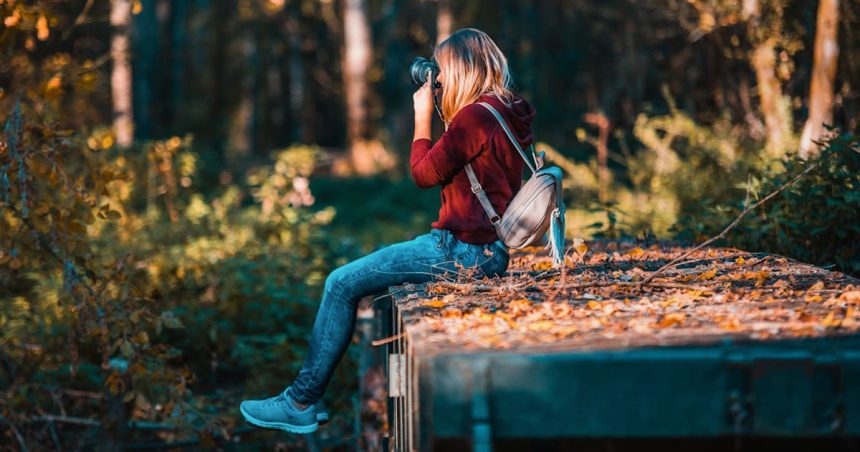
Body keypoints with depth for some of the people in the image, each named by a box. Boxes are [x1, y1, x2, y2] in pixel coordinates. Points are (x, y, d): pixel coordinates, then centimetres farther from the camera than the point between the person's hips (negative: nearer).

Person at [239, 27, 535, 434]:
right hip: (487, 247, 11)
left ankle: (302, 403, 3)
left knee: (342, 284, -4)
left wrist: (422, 116, -2)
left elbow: (425, 174, -10)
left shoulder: (476, 115, -19)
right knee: (366, 273, 21)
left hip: (464, 250, -11)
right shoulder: (506, 112, 12)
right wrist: (443, 113, 13)